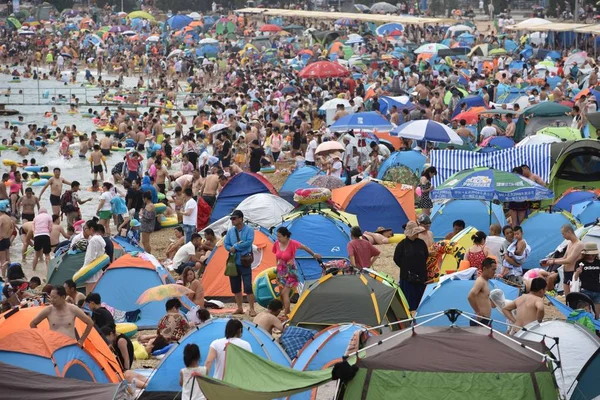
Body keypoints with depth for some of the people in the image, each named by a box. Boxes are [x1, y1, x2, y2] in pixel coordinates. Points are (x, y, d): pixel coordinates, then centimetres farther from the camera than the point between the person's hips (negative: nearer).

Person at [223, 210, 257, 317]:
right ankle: (239, 308, 21)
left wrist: (235, 247, -16)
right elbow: (226, 244, 5)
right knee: (235, 287, 10)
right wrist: (232, 249, -17)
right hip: (233, 262, 5)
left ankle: (251, 309, -5)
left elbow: (249, 242, -20)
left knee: (248, 287, -9)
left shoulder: (249, 230, -6)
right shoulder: (230, 231, 8)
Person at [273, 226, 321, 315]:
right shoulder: (276, 244, -3)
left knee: (285, 293, -14)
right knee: (281, 293, 9)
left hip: (290, 272, -6)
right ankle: (288, 312, 24)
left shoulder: (292, 244, -17)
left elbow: (304, 247, -1)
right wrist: (277, 266, 15)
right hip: (280, 272, 6)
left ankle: (286, 315, -13)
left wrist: (314, 254, 12)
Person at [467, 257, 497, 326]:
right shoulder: (480, 281, -13)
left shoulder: (485, 281, 16)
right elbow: (470, 297, -29)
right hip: (480, 321, -10)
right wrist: (478, 312, -23)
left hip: (486, 320, 10)